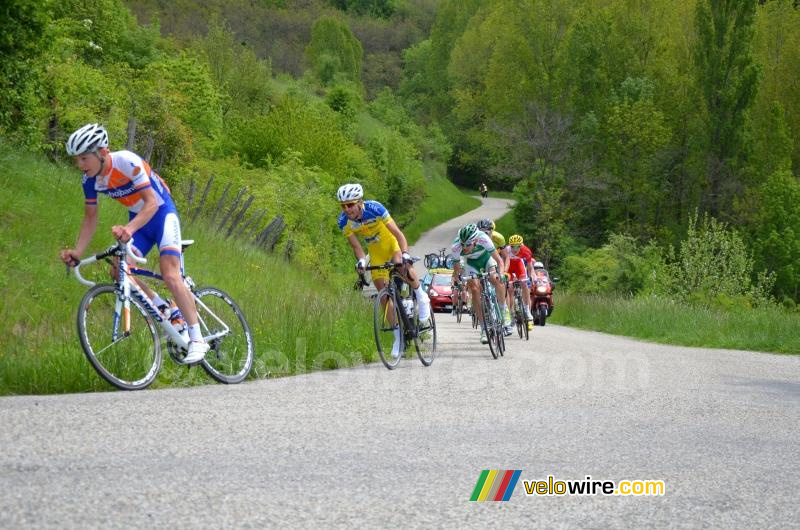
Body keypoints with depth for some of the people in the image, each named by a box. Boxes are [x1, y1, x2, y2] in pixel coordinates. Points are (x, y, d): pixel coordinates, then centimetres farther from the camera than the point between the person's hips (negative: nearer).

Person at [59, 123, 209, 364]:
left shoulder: (127, 162, -28)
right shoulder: (90, 179, -10)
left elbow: (151, 202, -31)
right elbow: (90, 218, 0)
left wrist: (130, 228, -48)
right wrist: (77, 252, -14)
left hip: (161, 213, -7)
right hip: (136, 219, 7)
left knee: (170, 275, -21)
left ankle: (197, 340, -15)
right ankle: (162, 308, 8)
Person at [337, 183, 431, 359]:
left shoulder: (375, 209, -31)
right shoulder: (343, 221, -20)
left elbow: (398, 234, -30)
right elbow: (356, 246, -14)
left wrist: (405, 255, -45)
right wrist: (361, 261, -35)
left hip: (392, 244, -4)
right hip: (376, 252, 4)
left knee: (402, 266, -37)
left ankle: (421, 296, -9)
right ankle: (398, 335, 12)